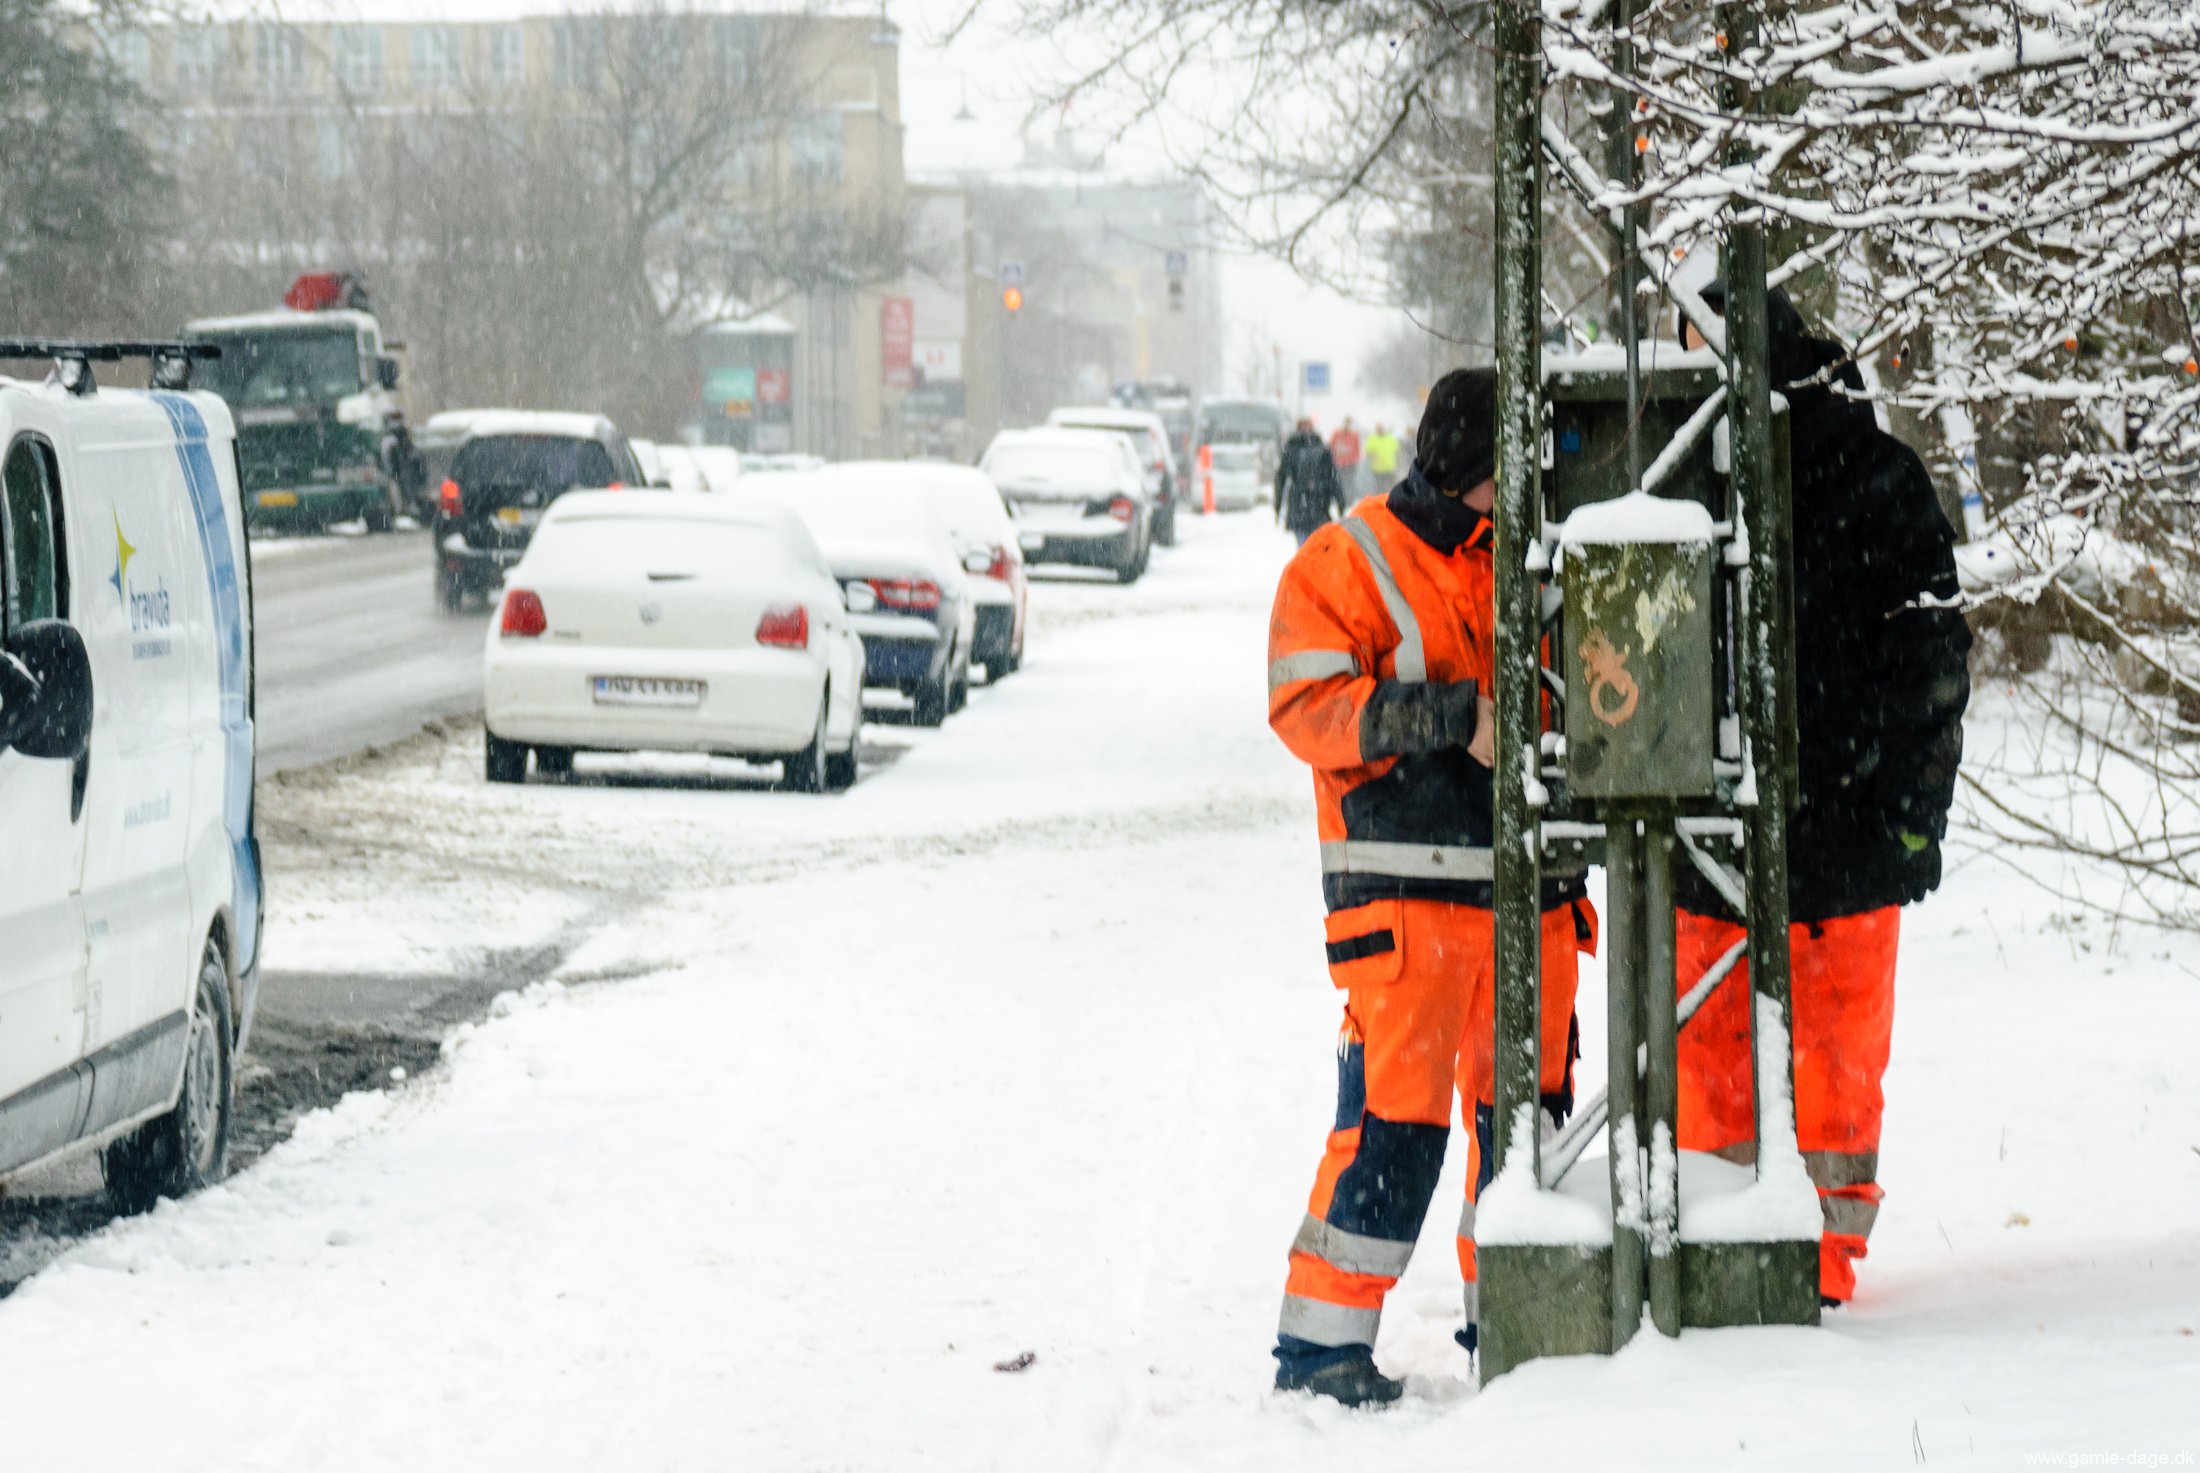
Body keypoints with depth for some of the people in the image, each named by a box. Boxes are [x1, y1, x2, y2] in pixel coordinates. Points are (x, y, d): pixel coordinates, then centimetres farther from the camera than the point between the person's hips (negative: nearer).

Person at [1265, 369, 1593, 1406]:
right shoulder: (1345, 566, -3)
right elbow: (1307, 706, -14)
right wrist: (1452, 714, -22)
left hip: (1530, 889, 6)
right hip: (1405, 887, -6)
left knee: (1529, 1107, 11)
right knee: (1395, 1117, -10)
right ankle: (1320, 1342, -3)